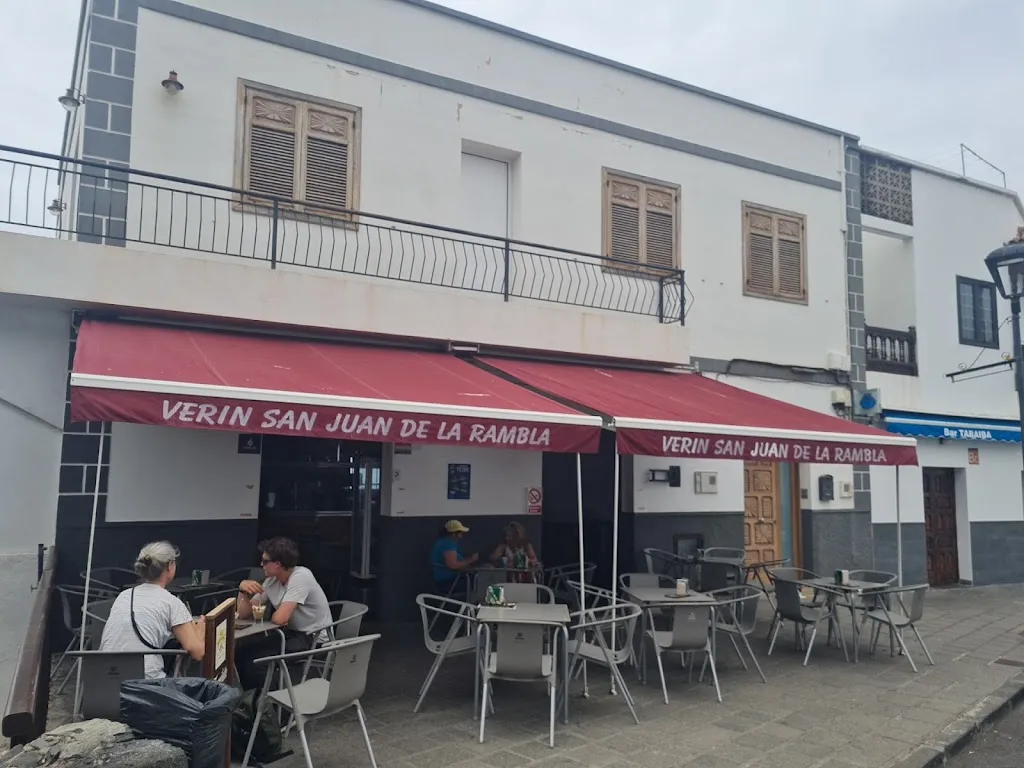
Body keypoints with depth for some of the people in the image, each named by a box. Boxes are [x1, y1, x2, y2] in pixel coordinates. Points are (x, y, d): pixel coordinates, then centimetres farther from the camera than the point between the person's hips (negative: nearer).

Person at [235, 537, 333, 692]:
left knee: (255, 662, -19)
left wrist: (270, 615, -5)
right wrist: (242, 590, -13)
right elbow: (244, 614, 5)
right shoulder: (272, 580, 2)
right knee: (241, 651, 2)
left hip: (314, 640, -8)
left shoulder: (300, 576, -23)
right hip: (291, 634, 9)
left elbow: (280, 618, -29)